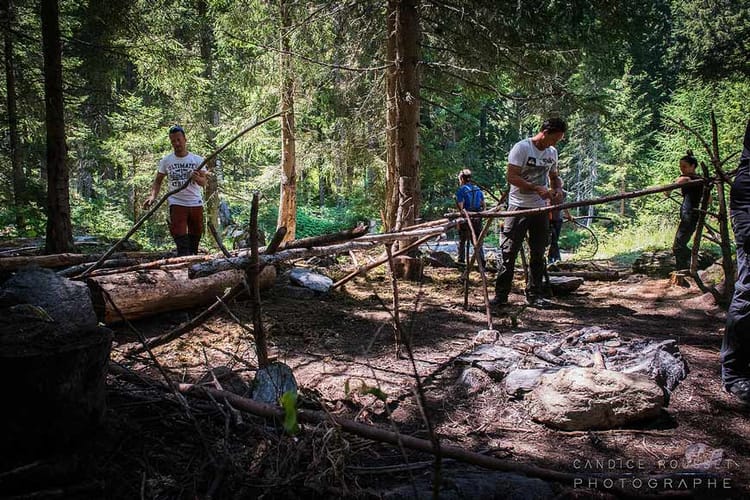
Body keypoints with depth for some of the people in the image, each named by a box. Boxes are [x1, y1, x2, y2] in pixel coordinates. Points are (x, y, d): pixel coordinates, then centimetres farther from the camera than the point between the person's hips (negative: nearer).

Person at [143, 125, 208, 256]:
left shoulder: (197, 160, 1)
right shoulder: (166, 161, 4)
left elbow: (204, 182, -6)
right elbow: (158, 181, 9)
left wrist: (197, 178, -30)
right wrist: (153, 196, -9)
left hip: (196, 203, 1)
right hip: (176, 203, -1)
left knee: (196, 234, 8)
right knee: (178, 234, -15)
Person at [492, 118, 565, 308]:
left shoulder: (552, 152, 12)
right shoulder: (522, 148, -10)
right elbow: (511, 177, -16)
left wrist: (558, 189, 1)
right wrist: (537, 189, -24)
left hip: (541, 208, 7)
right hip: (519, 206, -6)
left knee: (538, 254, 9)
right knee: (509, 252, -4)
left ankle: (534, 295, 17)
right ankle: (501, 294, 2)